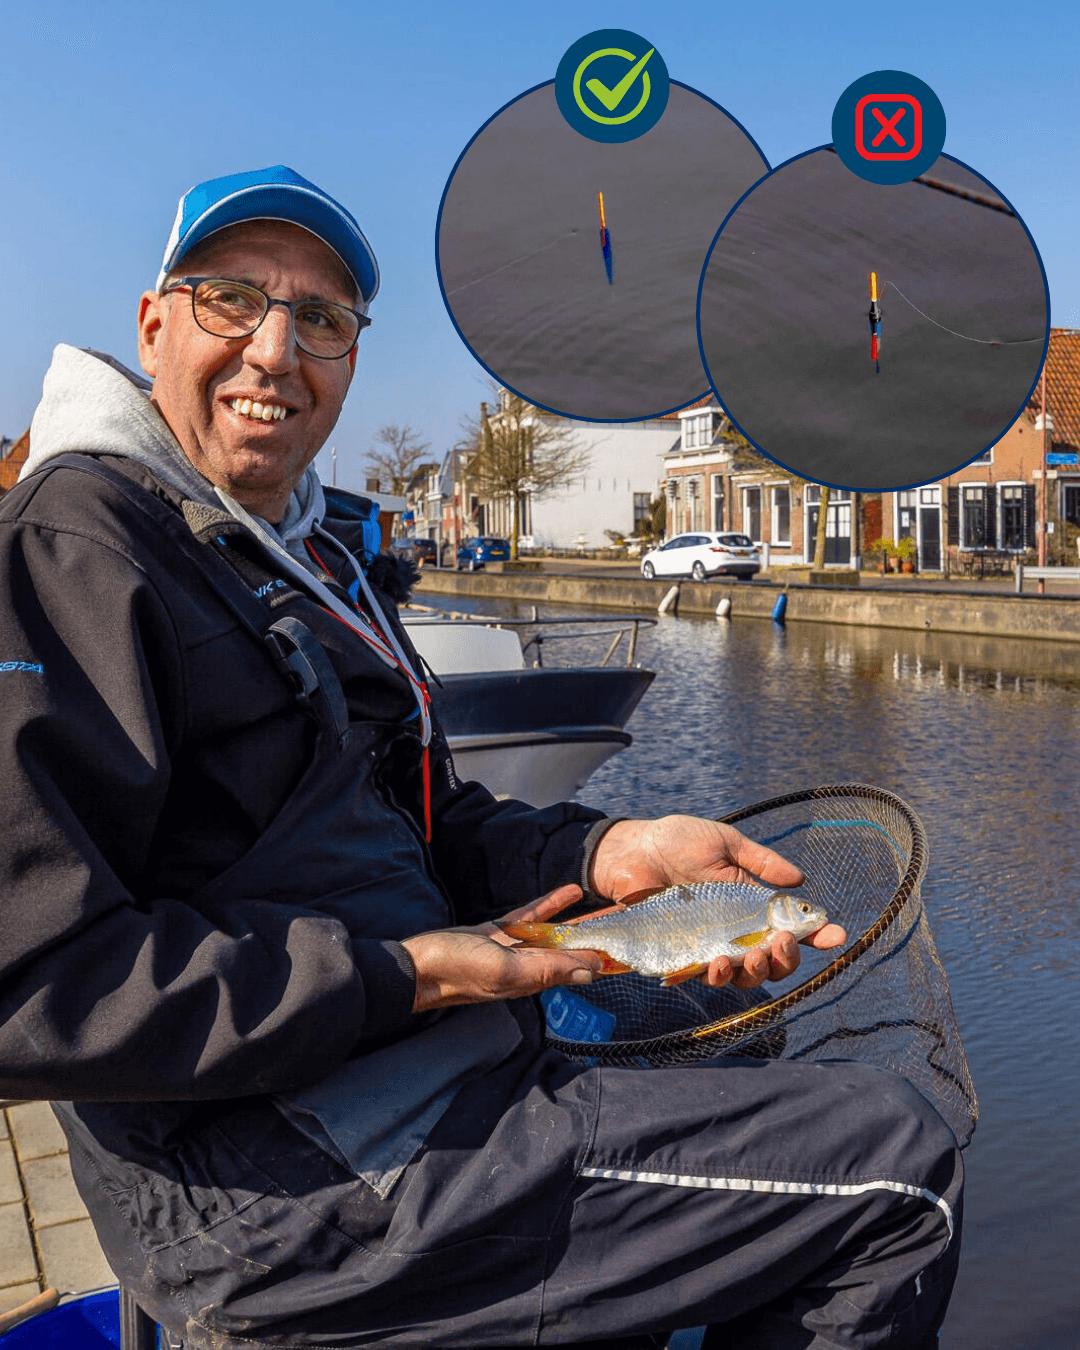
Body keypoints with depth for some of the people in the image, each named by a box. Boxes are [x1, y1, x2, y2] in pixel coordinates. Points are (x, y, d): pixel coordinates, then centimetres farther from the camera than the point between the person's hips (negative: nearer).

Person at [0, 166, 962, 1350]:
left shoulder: (322, 553, 17)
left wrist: (600, 852, -2)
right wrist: (407, 978, -19)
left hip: (426, 1088, 10)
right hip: (286, 1186, -10)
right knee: (897, 1168, -9)